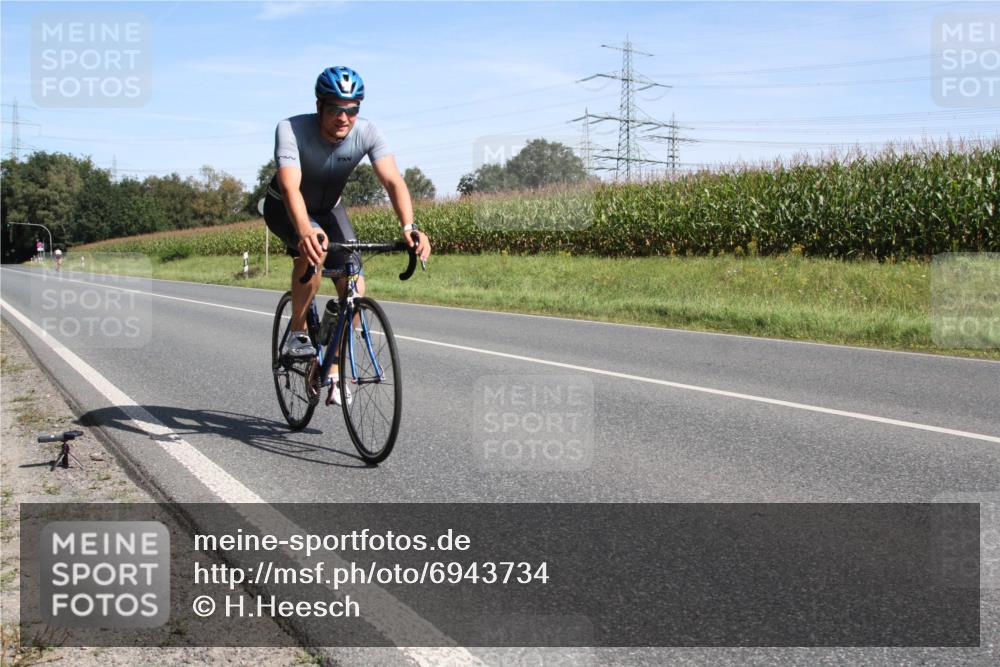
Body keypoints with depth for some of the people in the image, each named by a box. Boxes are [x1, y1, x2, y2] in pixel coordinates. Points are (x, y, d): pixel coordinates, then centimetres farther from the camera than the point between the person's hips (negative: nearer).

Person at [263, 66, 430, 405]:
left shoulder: (367, 132, -25)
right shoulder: (291, 130, -33)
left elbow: (393, 180, -35)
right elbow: (290, 187, -47)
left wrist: (409, 227, -54)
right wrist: (305, 230, -67)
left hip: (328, 209, 4)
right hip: (284, 209, -3)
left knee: (355, 290, -12)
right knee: (314, 246, -37)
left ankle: (331, 371, 6)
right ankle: (297, 335, -18)